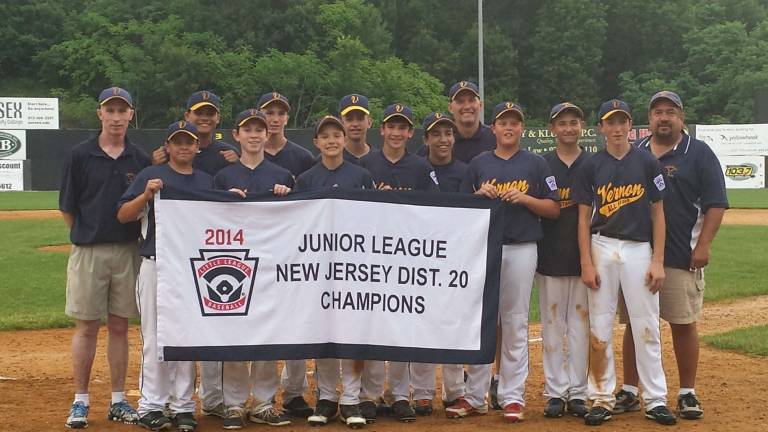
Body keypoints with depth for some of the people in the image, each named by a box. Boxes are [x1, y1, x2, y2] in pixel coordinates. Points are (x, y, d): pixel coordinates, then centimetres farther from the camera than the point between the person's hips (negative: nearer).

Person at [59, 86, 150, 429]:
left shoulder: (140, 159, 7)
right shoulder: (80, 155, -1)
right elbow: (67, 207, 2)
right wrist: (85, 235, 2)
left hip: (127, 251, 2)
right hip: (88, 251, -2)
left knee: (120, 327, 8)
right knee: (86, 326, 2)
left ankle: (118, 401, 15)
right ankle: (80, 402, 10)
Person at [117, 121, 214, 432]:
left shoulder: (207, 181, 14)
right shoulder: (151, 176, 4)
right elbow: (123, 216, -2)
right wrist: (146, 194, -18)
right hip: (156, 265, -3)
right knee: (155, 338, -2)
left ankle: (183, 406, 13)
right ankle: (151, 406, 5)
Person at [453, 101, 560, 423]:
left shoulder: (536, 164, 6)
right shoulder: (479, 164, 10)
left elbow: (554, 209, 3)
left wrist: (525, 198, -11)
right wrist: (480, 195, -8)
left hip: (521, 249, -1)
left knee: (515, 324, 0)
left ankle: (512, 397, 7)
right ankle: (475, 397, 10)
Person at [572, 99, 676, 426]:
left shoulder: (647, 163, 2)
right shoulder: (591, 166, 4)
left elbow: (658, 213, 3)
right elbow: (584, 218, 4)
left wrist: (658, 261, -3)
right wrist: (586, 263, -3)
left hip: (639, 249, -1)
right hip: (602, 248, 1)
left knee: (646, 327, 1)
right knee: (599, 327, 3)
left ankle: (655, 399, 8)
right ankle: (602, 399, 11)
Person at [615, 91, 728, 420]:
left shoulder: (699, 153, 0)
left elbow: (715, 204, -4)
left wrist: (703, 245, -13)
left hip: (681, 257, -4)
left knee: (684, 324, 0)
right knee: (635, 323, 7)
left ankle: (687, 394, 9)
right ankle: (629, 393, 14)